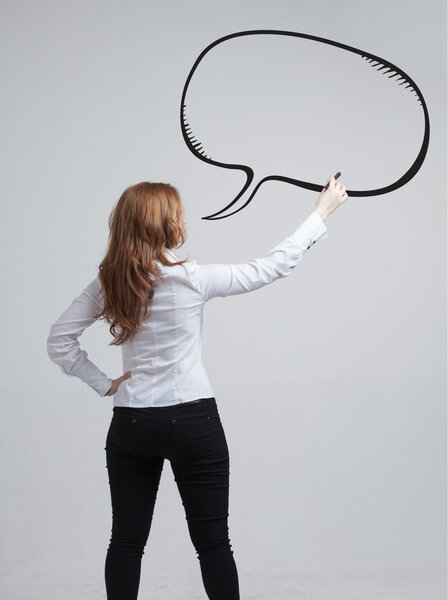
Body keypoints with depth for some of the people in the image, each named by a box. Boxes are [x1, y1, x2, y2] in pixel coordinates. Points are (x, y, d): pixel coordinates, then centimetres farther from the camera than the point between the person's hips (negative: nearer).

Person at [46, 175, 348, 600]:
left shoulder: (107, 283, 0)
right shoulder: (191, 279, -11)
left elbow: (59, 342, 2)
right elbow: (274, 267, -4)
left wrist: (103, 384, 3)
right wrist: (321, 213, 5)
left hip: (129, 423, 4)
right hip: (192, 422, -4)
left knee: (127, 541, 11)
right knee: (212, 541, 5)